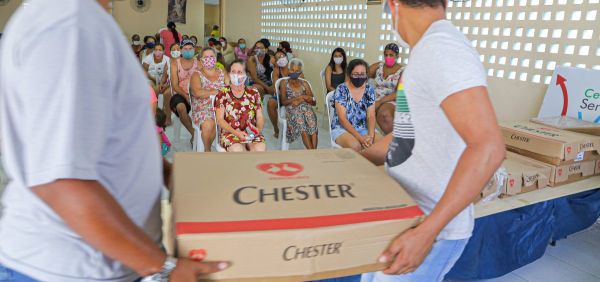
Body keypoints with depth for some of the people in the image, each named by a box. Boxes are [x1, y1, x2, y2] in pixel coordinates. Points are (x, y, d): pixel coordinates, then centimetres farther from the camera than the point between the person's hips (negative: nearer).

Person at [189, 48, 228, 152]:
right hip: (203, 109, -2)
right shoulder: (197, 75, 8)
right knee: (209, 124, -33)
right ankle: (207, 151, -11)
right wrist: (217, 91, -10)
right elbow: (197, 92, -12)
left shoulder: (223, 73, 17)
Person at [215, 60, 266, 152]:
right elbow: (220, 119, -1)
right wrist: (236, 132, -17)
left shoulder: (254, 93, 12)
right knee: (238, 149, -35)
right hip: (230, 134, -2)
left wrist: (259, 129, -13)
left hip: (251, 133, 2)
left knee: (261, 148, -31)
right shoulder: (223, 93, 6)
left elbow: (260, 117, 10)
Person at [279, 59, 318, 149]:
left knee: (312, 125, -32)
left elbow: (314, 102, 14)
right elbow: (283, 102, 1)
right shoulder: (284, 83, 15)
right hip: (292, 110, -2)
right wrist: (300, 97, -9)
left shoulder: (304, 83, 21)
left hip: (306, 108, 2)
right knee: (301, 124, -35)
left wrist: (302, 99, -5)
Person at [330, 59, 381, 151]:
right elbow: (342, 118, -14)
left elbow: (371, 116, 0)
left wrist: (371, 135, -21)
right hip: (342, 128, -4)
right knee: (355, 146, -34)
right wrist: (360, 137, -25)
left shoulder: (369, 90, 3)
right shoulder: (341, 90, -9)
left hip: (363, 128, 4)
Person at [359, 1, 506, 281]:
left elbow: (488, 147, -30)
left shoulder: (440, 47, -21)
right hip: (406, 216, 9)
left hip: (432, 228, -9)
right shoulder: (431, 51, 11)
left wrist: (428, 231, -32)